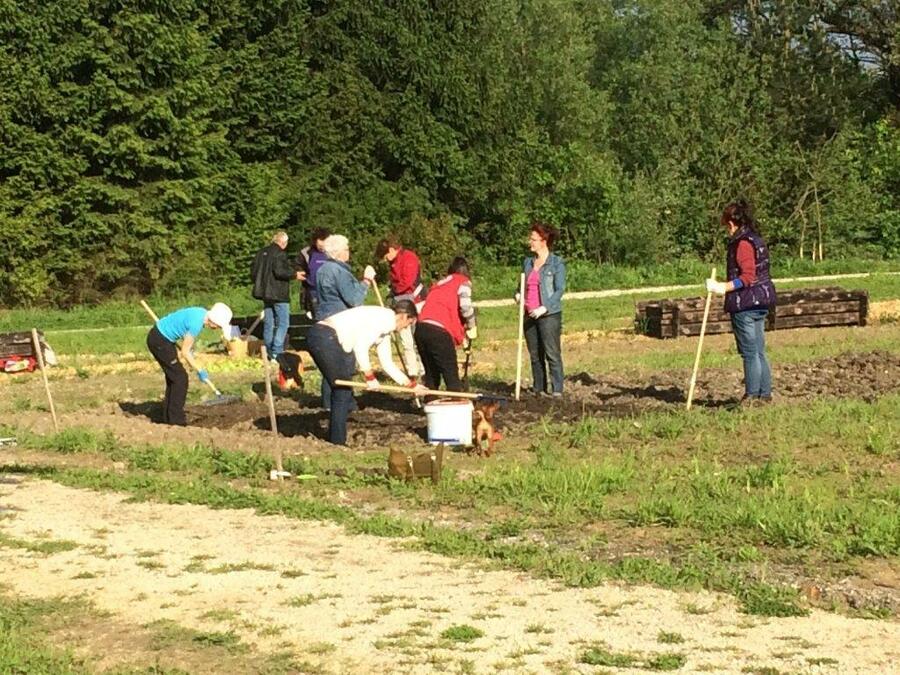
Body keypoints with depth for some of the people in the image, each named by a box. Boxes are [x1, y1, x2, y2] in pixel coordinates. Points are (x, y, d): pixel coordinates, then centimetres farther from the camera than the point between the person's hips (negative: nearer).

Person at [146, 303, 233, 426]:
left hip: (158, 337, 10)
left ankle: (168, 418, 21)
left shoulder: (203, 313, -2)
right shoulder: (196, 323, -27)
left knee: (173, 377, 15)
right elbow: (185, 352, -17)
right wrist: (200, 371, -8)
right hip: (159, 341, -10)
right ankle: (176, 420, -2)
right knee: (180, 378, -5)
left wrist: (190, 348, 9)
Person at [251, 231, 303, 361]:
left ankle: (269, 353, 16)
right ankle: (277, 352, -14)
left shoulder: (262, 253, 11)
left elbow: (253, 272, 13)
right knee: (283, 322, -5)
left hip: (265, 293, 8)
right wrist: (295, 275, -9)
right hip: (279, 294, -8)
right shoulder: (279, 254, -13)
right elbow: (279, 272, -22)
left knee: (268, 323, 13)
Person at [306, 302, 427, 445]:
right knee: (342, 390, -3)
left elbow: (387, 363, 30)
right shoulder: (386, 317, -7)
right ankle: (337, 441, 2)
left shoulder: (386, 331, 24)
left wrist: (411, 385, 32)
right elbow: (360, 346, -15)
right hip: (325, 337, -10)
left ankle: (336, 440, 20)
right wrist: (370, 376, -11)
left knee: (342, 389, 15)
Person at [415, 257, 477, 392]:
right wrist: (471, 327, 7)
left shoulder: (439, 283, 29)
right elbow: (465, 305, -9)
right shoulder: (463, 282, 10)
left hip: (420, 327, 6)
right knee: (451, 375, -3)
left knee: (431, 375, 17)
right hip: (439, 331, -6)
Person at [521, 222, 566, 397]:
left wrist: (544, 308, -18)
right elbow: (522, 285, 23)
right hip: (529, 315, 6)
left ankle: (557, 391, -3)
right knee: (535, 355, 9)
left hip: (549, 315, -6)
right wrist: (518, 295, 0)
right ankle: (538, 390, 16)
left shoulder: (557, 263, -4)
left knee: (552, 354, -6)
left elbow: (559, 290, -8)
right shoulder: (528, 263, 13)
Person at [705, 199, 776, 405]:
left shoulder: (742, 243, -16)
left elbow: (747, 277, -23)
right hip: (761, 302, 10)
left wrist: (724, 287, -24)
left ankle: (752, 396, 1)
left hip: (745, 305, -10)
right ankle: (765, 393, 17)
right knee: (759, 351, 14)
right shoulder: (757, 240, 14)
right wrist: (725, 286, 22)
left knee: (750, 352, -4)